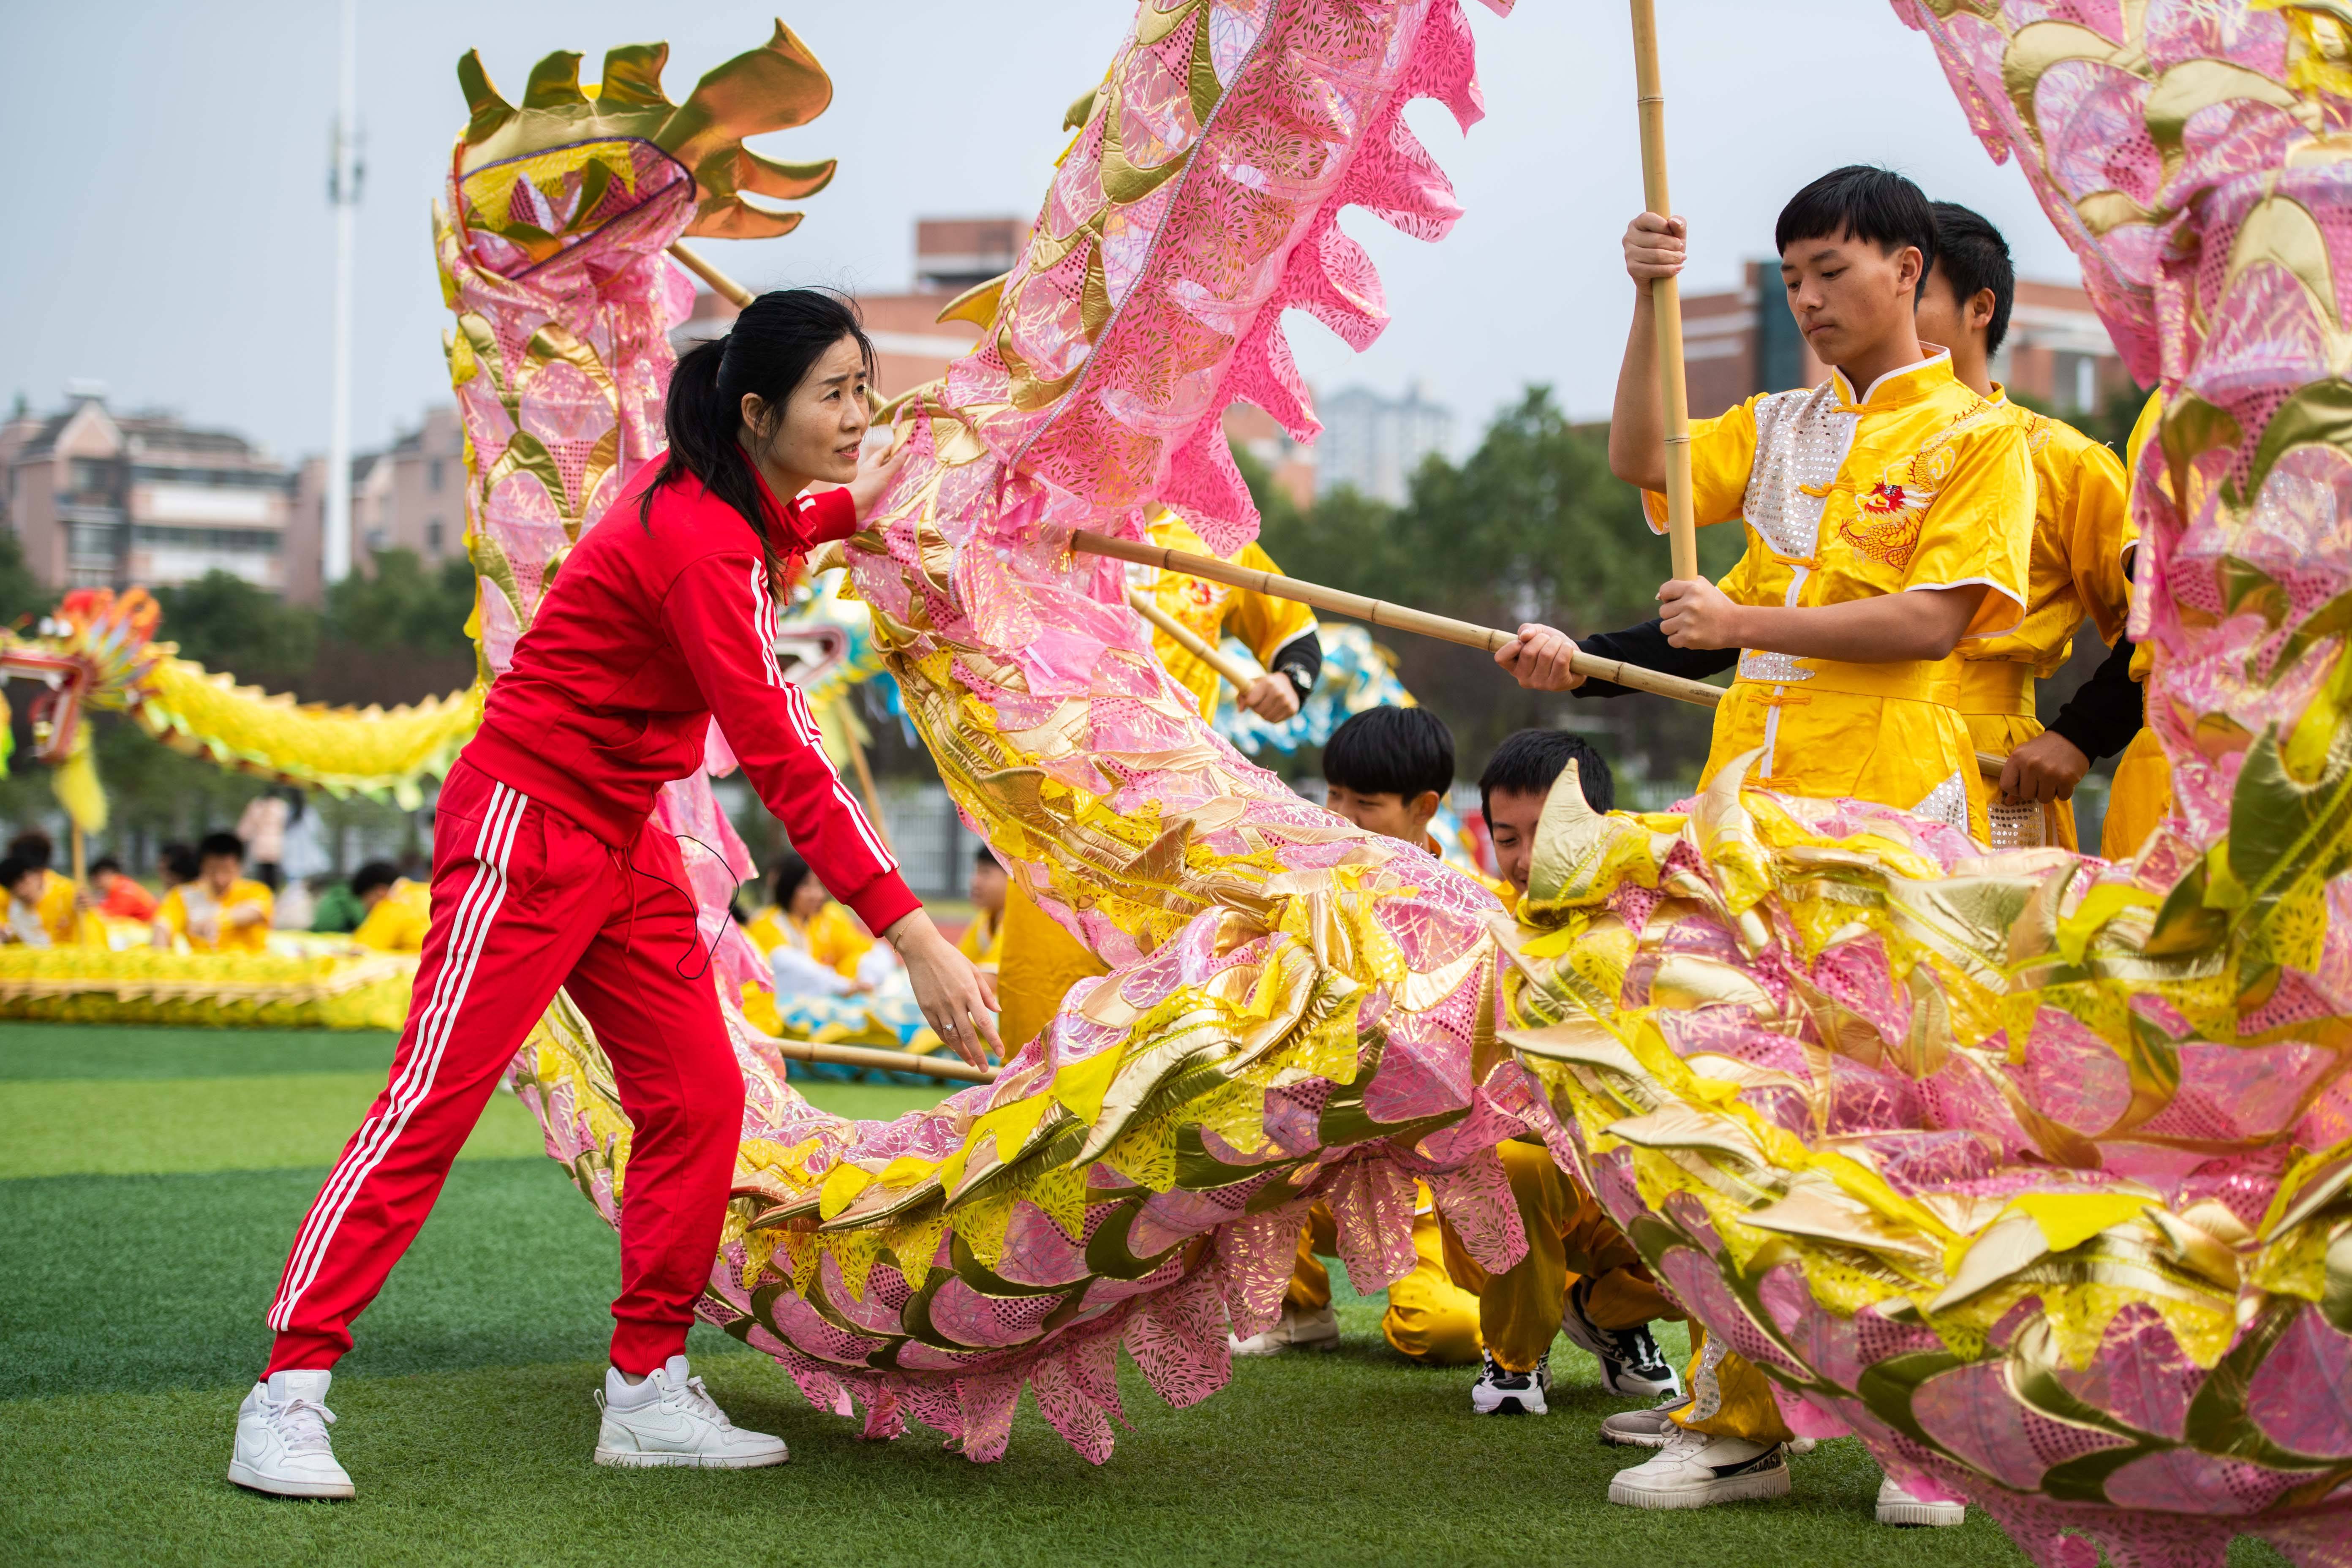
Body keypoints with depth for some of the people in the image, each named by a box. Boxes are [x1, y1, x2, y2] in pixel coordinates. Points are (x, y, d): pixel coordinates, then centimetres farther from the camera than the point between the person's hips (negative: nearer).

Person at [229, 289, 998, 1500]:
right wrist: (910, 935, -34)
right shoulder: (696, 535, -25)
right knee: (432, 1103, -9)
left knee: (697, 1099, 5)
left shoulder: (725, 502, 3)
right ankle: (287, 1396, -4)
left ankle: (648, 1394, 13)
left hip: (621, 837, 10)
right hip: (527, 825, -9)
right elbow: (780, 761, -31)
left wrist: (841, 513, 32)